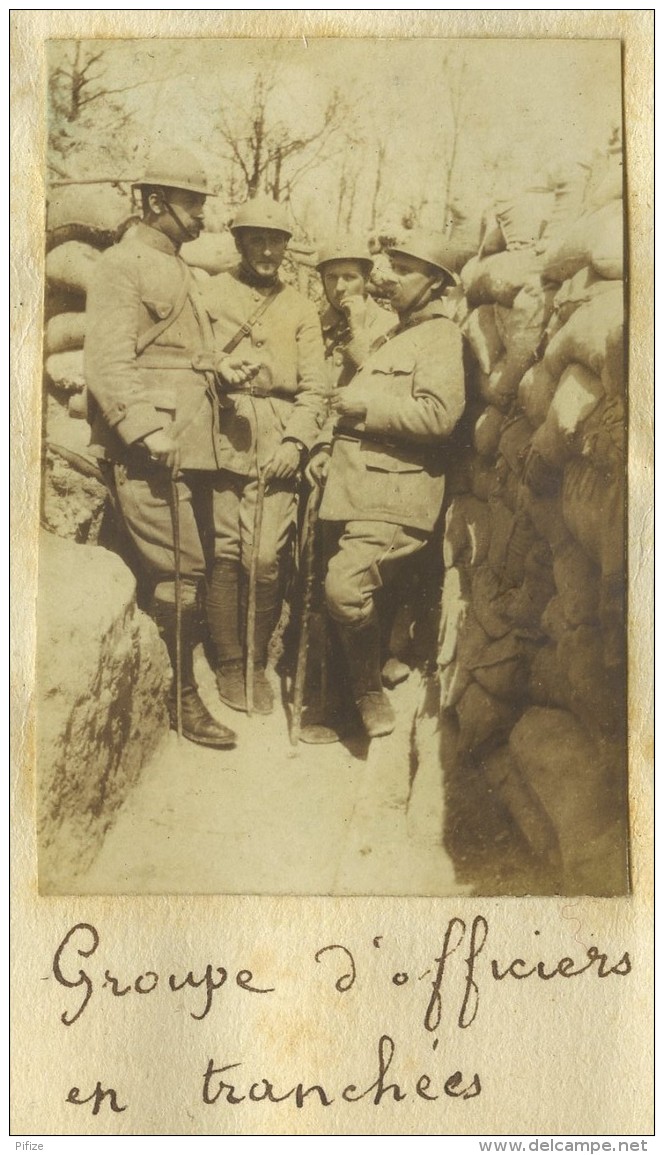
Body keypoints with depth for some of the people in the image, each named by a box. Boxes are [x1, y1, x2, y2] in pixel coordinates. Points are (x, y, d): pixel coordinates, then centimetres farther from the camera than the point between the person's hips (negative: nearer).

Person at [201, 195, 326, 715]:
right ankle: (229, 663, 14)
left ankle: (257, 662, 13)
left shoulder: (300, 308, 16)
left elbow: (314, 388, 9)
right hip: (221, 438, -1)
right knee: (224, 554, 0)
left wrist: (296, 441, -5)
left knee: (267, 558, -5)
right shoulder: (211, 292, 11)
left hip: (277, 448, 1)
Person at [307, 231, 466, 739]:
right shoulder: (393, 336, 26)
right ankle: (352, 699, 22)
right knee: (349, 594, 9)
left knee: (346, 586, -23)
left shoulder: (441, 335, -3)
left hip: (394, 493, -9)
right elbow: (352, 399, 28)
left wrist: (368, 406, -13)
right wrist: (326, 444, 11)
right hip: (355, 488, 9)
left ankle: (372, 694, -2)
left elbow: (439, 415, -18)